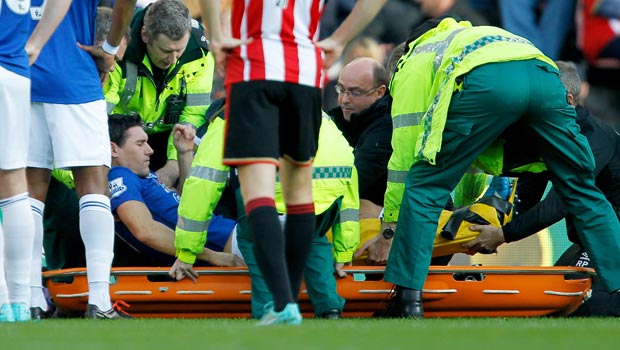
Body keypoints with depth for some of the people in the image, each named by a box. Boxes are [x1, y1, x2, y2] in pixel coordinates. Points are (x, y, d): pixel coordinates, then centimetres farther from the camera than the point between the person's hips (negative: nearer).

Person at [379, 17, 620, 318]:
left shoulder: (415, 59, 31)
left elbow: (404, 150, 24)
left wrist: (391, 218, 32)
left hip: (487, 83, -5)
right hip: (544, 76, 5)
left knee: (424, 187, 8)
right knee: (581, 190, 17)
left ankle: (408, 300, 3)